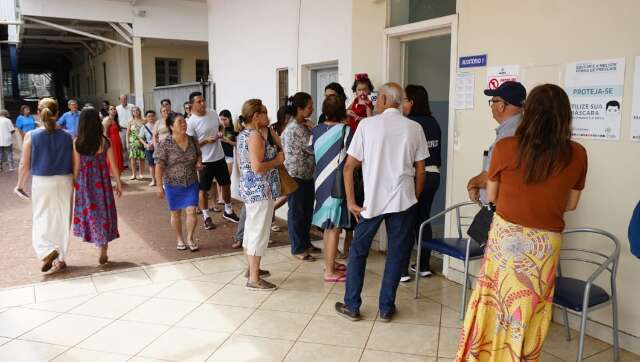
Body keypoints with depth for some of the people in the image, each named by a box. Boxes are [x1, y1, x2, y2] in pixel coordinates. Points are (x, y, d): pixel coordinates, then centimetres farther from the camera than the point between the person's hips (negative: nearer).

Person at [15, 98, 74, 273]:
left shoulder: (31, 136, -9)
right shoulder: (67, 136, -5)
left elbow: (25, 165, -5)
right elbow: (74, 164, 0)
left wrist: (20, 185, 8)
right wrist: (75, 183, 14)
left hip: (42, 183, -1)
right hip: (64, 182, 2)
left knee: (42, 219, 12)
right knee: (62, 219, 12)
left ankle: (47, 250, -10)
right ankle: (60, 258, 19)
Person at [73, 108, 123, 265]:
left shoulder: (77, 142, -7)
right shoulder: (105, 141, -7)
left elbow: (76, 167, -2)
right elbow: (113, 165, -4)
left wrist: (74, 184, 10)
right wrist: (118, 183, 6)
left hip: (84, 182, 0)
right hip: (102, 181, 0)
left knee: (89, 211, 16)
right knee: (103, 212, 8)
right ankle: (103, 252, 10)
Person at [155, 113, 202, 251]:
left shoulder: (193, 141, -2)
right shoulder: (165, 144, -14)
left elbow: (199, 155, 16)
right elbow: (159, 166, -12)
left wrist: (199, 163, -7)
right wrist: (159, 186, -14)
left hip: (191, 183, 2)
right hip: (173, 185, -2)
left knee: (191, 211, -3)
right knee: (176, 213, 10)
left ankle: (190, 238, 16)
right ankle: (180, 240, 28)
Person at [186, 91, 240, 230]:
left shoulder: (213, 114, 1)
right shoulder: (191, 122, -17)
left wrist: (221, 134, -2)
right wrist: (206, 141, -24)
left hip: (220, 157, 6)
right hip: (205, 161, -6)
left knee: (226, 184, 17)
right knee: (203, 189, 6)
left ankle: (228, 211, 36)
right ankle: (206, 217, 21)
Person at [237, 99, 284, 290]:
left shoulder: (243, 134, 11)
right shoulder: (255, 135, -19)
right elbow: (257, 167, -27)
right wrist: (278, 160, -12)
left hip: (249, 187, 10)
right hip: (260, 189, -10)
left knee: (251, 229, 18)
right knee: (259, 232, -4)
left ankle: (252, 268, 31)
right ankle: (254, 279, 3)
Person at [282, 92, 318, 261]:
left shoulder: (303, 125, 10)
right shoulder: (295, 128, -20)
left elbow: (311, 147, 11)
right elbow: (314, 148, -21)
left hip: (307, 174, 9)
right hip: (296, 176, -9)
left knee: (307, 210, 16)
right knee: (297, 212, 2)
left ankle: (306, 243, 30)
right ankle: (298, 249, 14)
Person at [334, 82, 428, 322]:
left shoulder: (367, 125, -4)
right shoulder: (414, 128, 1)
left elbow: (349, 166, -6)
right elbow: (420, 170, 4)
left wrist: (350, 201, 0)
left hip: (372, 200, -1)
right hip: (403, 200, 1)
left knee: (358, 250, 13)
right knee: (397, 253, 12)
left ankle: (351, 306, 19)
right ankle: (386, 308, 19)